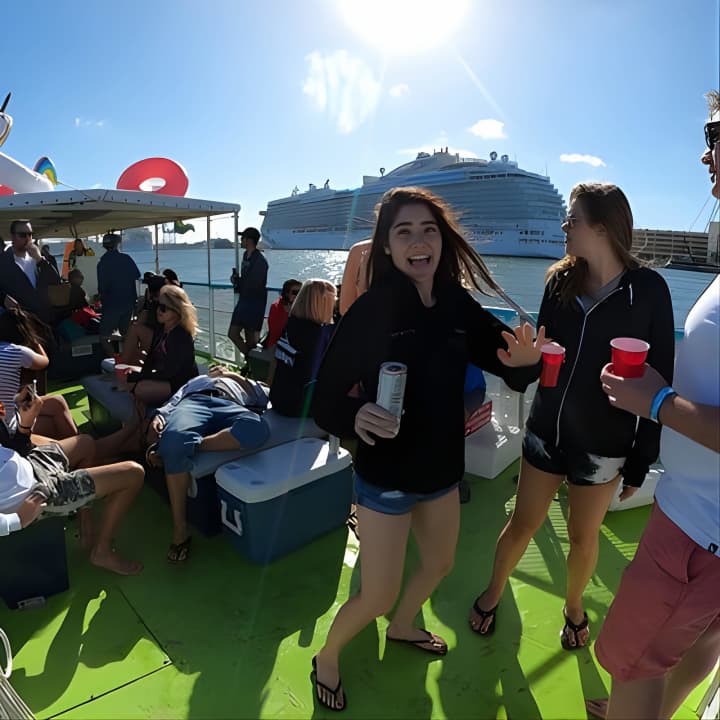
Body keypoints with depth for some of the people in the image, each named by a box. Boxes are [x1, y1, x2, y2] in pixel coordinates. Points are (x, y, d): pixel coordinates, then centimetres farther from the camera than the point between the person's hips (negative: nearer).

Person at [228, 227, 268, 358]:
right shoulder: (246, 255, 10)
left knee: (251, 339, 1)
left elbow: (254, 285, -20)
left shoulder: (260, 261, -18)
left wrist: (237, 281, -5)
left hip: (255, 303, -9)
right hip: (243, 300, 9)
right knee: (233, 333, 10)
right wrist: (237, 279, -3)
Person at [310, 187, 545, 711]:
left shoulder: (459, 306, -7)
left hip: (442, 468, 6)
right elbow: (325, 397, -19)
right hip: (386, 474, -5)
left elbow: (508, 361, -1)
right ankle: (326, 658, 38)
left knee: (440, 565, 25)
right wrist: (354, 416, -41)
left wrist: (526, 360, -24)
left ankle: (402, 627, 57)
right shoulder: (371, 310, -20)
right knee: (377, 596, 5)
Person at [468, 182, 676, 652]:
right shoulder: (561, 279, -2)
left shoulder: (648, 289, -12)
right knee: (522, 525, 14)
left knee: (583, 537, 17)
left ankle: (574, 606, 46)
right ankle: (493, 593, 40)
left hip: (603, 444, -2)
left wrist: (642, 459, -6)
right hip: (546, 431, 2)